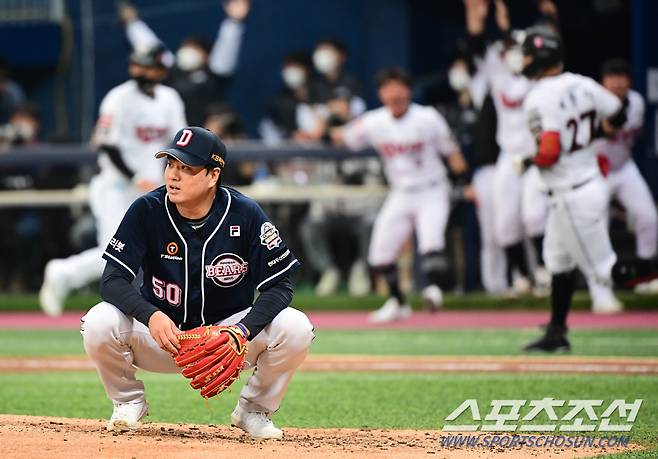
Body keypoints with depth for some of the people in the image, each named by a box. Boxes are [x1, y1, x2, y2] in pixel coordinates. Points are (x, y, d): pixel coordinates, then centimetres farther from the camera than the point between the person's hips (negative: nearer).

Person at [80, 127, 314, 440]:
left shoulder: (246, 215, -15)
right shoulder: (148, 211, -14)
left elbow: (280, 285, -13)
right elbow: (113, 279, -18)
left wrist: (243, 330, -31)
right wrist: (151, 316, -38)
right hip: (161, 333, 0)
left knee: (295, 328, -26)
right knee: (99, 323, -29)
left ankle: (254, 410, 2)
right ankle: (128, 401, 3)